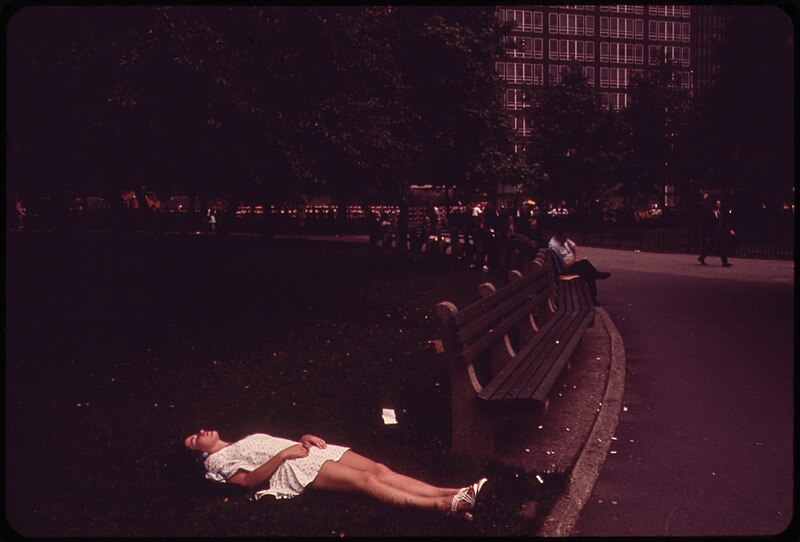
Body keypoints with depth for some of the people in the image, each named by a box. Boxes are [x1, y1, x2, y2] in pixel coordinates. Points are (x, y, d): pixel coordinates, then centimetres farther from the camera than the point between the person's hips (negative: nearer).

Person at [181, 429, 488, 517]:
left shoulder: (243, 443, 35)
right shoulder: (216, 461, 10)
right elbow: (250, 480, -6)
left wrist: (303, 439, 9)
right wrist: (284, 453, -13)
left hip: (305, 453, 8)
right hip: (295, 469, -8)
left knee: (380, 470, -14)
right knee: (366, 480, -26)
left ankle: (451, 493, -28)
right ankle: (442, 505, -39)